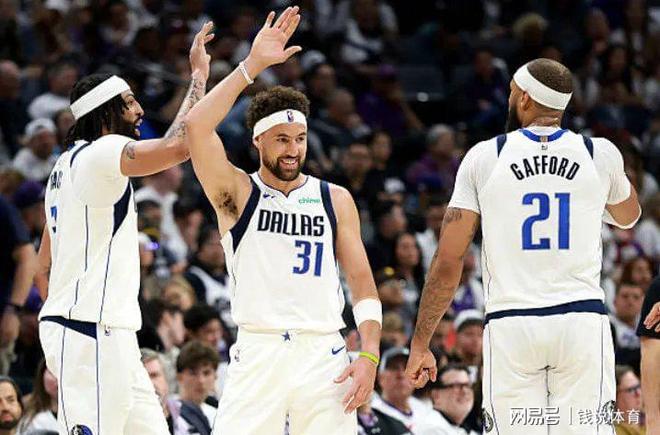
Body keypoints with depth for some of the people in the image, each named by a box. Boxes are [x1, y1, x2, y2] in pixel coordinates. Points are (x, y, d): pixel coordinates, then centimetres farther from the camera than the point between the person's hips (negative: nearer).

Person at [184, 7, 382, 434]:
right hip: (258, 351, -2)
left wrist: (369, 356, -3)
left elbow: (363, 283, 10)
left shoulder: (336, 199, 12)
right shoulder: (237, 192, 5)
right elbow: (196, 126, -12)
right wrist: (252, 65, -12)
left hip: (324, 353, 2)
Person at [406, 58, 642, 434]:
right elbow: (628, 217, 28)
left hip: (510, 325, -1)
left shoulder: (484, 157, 1)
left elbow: (448, 264, 0)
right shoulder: (601, 154, 4)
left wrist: (420, 345, 7)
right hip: (582, 318, 1)